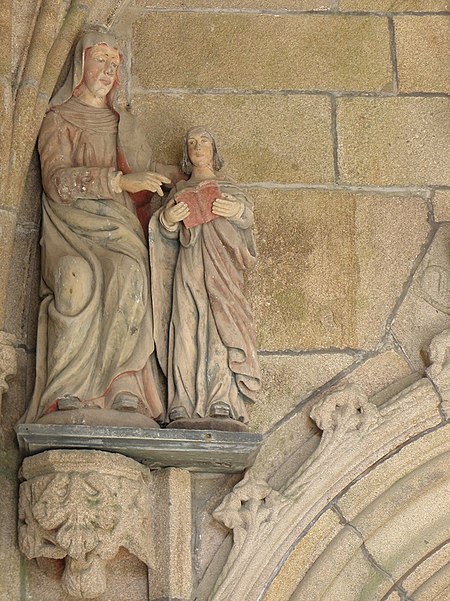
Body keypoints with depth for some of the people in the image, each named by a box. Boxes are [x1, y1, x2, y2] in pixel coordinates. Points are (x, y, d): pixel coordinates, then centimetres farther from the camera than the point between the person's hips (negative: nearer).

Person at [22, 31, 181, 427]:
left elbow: (146, 170, 36)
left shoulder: (121, 124, 27)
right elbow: (57, 180, -6)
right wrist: (119, 181, -15)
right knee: (79, 276, -37)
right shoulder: (59, 120, 10)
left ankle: (125, 393, -39)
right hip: (73, 225, -4)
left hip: (118, 229, 4)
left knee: (127, 274, -32)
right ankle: (68, 396, -39)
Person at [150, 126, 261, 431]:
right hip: (190, 260, 1)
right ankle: (185, 410, -26)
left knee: (222, 325, -18)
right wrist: (168, 218, -11)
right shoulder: (180, 191, 26)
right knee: (189, 327, -16)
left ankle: (224, 409, -29)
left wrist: (235, 209, -16)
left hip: (221, 262, 0)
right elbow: (169, 233, 12)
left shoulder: (230, 188, 25)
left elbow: (247, 216, 7)